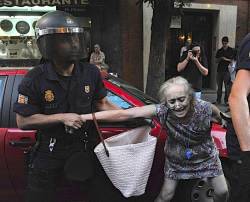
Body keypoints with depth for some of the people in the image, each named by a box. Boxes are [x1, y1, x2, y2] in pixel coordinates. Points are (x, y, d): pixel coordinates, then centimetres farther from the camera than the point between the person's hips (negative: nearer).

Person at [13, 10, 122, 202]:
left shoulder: (91, 72, -6)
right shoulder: (35, 79, -15)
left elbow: (101, 103, 6)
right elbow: (23, 121, -13)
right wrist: (62, 117, -22)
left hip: (87, 147, 2)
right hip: (50, 152, -2)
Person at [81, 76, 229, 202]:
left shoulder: (204, 108, -32)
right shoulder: (163, 111, -33)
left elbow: (219, 117, -6)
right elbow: (125, 114, -38)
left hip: (206, 156, 1)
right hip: (176, 160, -1)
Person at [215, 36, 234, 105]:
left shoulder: (231, 50, 4)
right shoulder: (219, 51, 14)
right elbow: (216, 61, 12)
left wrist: (226, 59, -12)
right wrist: (220, 58, -8)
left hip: (227, 70, -3)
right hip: (219, 70, 3)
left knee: (227, 86, -7)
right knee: (219, 86, 5)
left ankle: (226, 100, -2)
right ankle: (218, 100, 11)